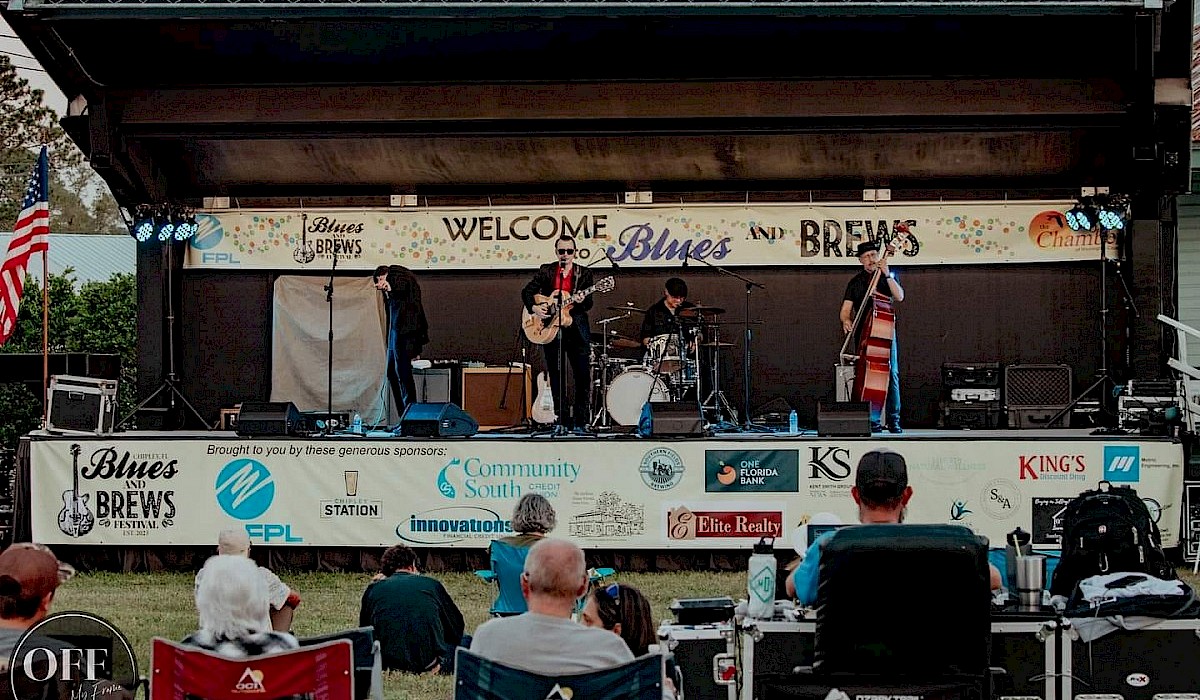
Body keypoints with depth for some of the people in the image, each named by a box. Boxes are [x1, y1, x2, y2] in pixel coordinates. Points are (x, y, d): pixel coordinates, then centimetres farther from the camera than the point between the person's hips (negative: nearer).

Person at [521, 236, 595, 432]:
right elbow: (527, 291, 4)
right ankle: (563, 420, 10)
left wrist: (579, 301, -24)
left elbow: (588, 304, -2)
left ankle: (580, 421, 3)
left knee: (583, 375, -5)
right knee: (556, 376, 4)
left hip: (577, 329, -1)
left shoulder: (584, 274, 5)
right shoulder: (546, 271, 8)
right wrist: (533, 307, -14)